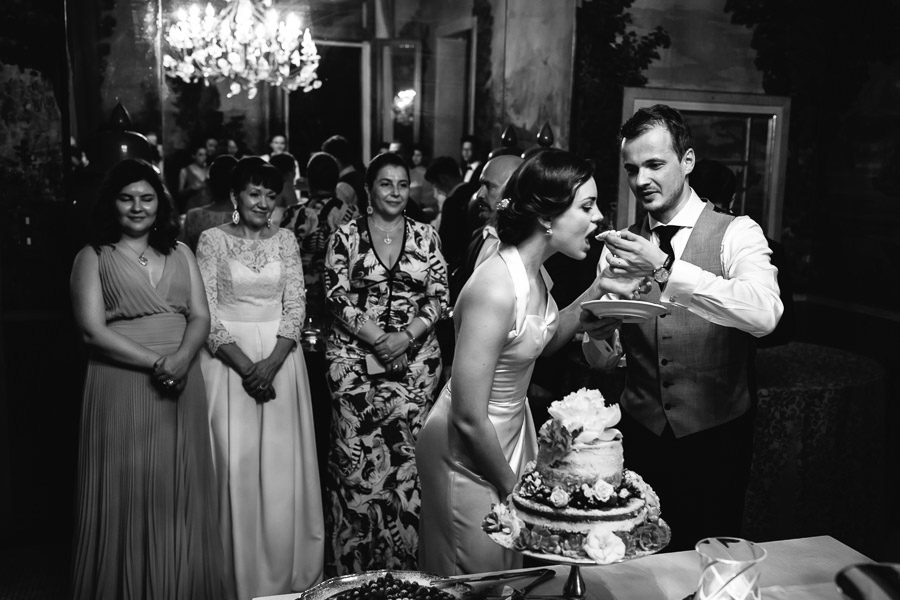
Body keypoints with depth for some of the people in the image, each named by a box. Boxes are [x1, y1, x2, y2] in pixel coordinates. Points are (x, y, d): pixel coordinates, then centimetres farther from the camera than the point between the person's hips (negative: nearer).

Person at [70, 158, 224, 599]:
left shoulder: (180, 253, 14)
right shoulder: (93, 257, 2)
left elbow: (200, 316, 6)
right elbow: (92, 330, -8)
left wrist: (183, 357, -14)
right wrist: (157, 363, -15)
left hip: (182, 385, 3)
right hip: (121, 386, -3)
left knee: (181, 494, 7)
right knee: (129, 495, 1)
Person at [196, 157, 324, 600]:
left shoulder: (285, 240, 7)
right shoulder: (213, 240, -1)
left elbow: (295, 306, 2)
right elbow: (207, 312, -7)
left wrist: (272, 363, -13)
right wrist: (246, 366, -15)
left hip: (279, 357, 2)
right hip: (229, 359, -2)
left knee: (282, 465, 5)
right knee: (236, 462, -1)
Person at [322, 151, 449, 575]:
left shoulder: (425, 236, 7)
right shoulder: (345, 237, 2)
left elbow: (439, 297, 3)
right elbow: (337, 297, -3)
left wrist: (405, 336, -11)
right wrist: (376, 339, -14)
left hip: (415, 361, 2)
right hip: (355, 359, -1)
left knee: (408, 455, 2)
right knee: (356, 456, 0)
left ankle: (403, 559, 17)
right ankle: (353, 561, 15)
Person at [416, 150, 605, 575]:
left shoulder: (536, 274, -3)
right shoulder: (496, 289, -29)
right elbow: (469, 418, -26)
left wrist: (597, 291, 3)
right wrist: (510, 487, -12)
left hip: (512, 429, 8)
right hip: (468, 449, -8)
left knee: (515, 566, 22)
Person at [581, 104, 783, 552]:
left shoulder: (736, 234, -8)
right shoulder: (618, 247, 4)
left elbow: (764, 314, -29)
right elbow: (604, 361, 5)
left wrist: (665, 270, -34)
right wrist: (597, 334, -17)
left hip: (715, 437, -3)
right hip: (639, 435, 3)